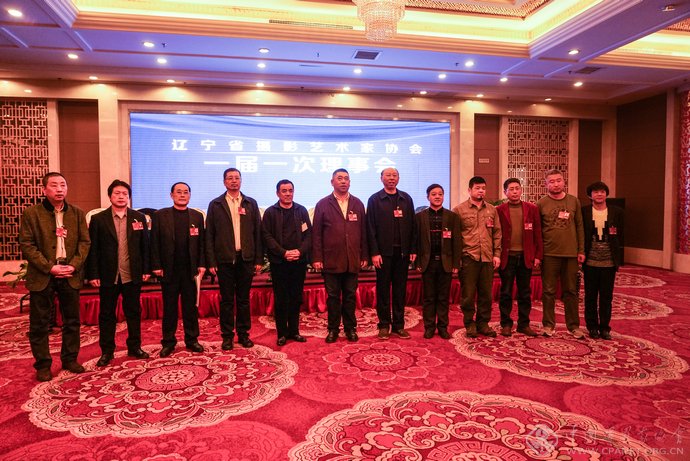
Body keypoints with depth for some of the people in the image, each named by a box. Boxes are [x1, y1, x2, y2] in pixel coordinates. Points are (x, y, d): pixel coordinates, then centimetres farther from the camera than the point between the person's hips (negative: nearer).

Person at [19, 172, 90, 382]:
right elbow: (26, 245, -7)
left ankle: (70, 359, 25)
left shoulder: (77, 213, 6)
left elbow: (85, 242, 4)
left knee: (72, 321, 11)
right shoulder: (31, 213, -3)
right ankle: (43, 365, 19)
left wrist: (73, 265, -10)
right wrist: (50, 267, -14)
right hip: (42, 276, -2)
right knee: (39, 324, 6)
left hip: (70, 276, 3)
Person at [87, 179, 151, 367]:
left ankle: (134, 347, 25)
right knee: (107, 314, 9)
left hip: (132, 275, 1)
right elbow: (93, 249, -3)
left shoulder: (139, 217, 4)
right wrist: (93, 274, -6)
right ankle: (107, 351, 21)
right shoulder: (98, 219, -1)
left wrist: (146, 270, 1)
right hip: (108, 276, -1)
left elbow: (145, 246, 4)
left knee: (134, 312, 11)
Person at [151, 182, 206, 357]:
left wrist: (202, 265, -2)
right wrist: (156, 266, -6)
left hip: (191, 270, 1)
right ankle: (168, 342, 19)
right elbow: (155, 243, -1)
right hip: (169, 270, -1)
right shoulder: (160, 216, 2)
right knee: (169, 307, 8)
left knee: (191, 306, 9)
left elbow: (201, 243, 5)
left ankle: (192, 339, 21)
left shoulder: (197, 216, 6)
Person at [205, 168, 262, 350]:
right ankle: (227, 336, 16)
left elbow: (257, 232, 6)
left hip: (246, 258, 1)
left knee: (244, 299, 9)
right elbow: (209, 235, 2)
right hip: (225, 259, -1)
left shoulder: (251, 203, 8)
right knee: (227, 300, 6)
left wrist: (259, 259, 1)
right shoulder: (215, 204, 4)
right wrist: (211, 261, -5)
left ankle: (243, 334, 20)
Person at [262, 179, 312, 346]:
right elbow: (267, 236, -5)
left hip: (299, 261, 2)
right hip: (279, 262, -2)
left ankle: (294, 331, 20)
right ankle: (282, 333, 13)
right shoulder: (270, 212, 2)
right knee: (281, 299, 3)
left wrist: (300, 251, -11)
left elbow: (309, 234, 5)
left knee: (296, 298, 8)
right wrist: (283, 253, -14)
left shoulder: (301, 211, 9)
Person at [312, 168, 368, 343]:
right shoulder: (323, 204, 2)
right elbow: (317, 233, -1)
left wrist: (364, 256, 4)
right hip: (331, 260, -2)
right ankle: (333, 329, 20)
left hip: (353, 260, 2)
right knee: (332, 296, 7)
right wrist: (317, 258, -6)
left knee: (350, 296, 10)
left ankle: (350, 328, 23)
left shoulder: (358, 204, 9)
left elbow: (363, 231, 8)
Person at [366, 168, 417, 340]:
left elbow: (412, 225, 7)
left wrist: (413, 249, 2)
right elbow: (371, 228, -4)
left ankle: (399, 325, 17)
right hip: (383, 252, -3)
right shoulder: (375, 200, 0)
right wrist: (374, 252, -10)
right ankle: (384, 325, 14)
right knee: (383, 289, 5)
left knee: (400, 289, 8)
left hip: (402, 251, 3)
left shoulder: (406, 199, 9)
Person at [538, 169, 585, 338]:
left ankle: (573, 326, 21)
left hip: (571, 254, 2)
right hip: (549, 254, -2)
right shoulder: (541, 203, 0)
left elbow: (579, 227, 8)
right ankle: (548, 325, 17)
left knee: (571, 291, 10)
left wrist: (581, 250, 4)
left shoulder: (574, 201, 6)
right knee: (549, 291, 6)